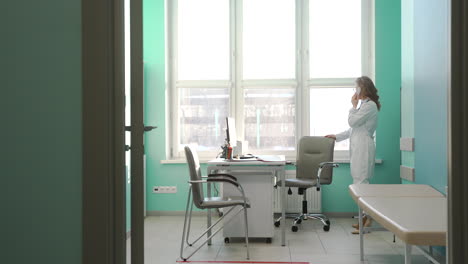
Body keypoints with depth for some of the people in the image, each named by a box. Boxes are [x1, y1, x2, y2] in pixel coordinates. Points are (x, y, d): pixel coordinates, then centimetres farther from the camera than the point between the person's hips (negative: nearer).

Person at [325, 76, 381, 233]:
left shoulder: (370, 105, -9)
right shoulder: (365, 105, 23)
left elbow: (352, 122, -12)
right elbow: (353, 128, 25)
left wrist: (353, 105, -1)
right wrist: (337, 137, 25)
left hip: (363, 147, -10)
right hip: (358, 148, 10)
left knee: (361, 182, -11)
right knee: (360, 183, 9)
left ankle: (367, 221, -9)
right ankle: (365, 219, 13)